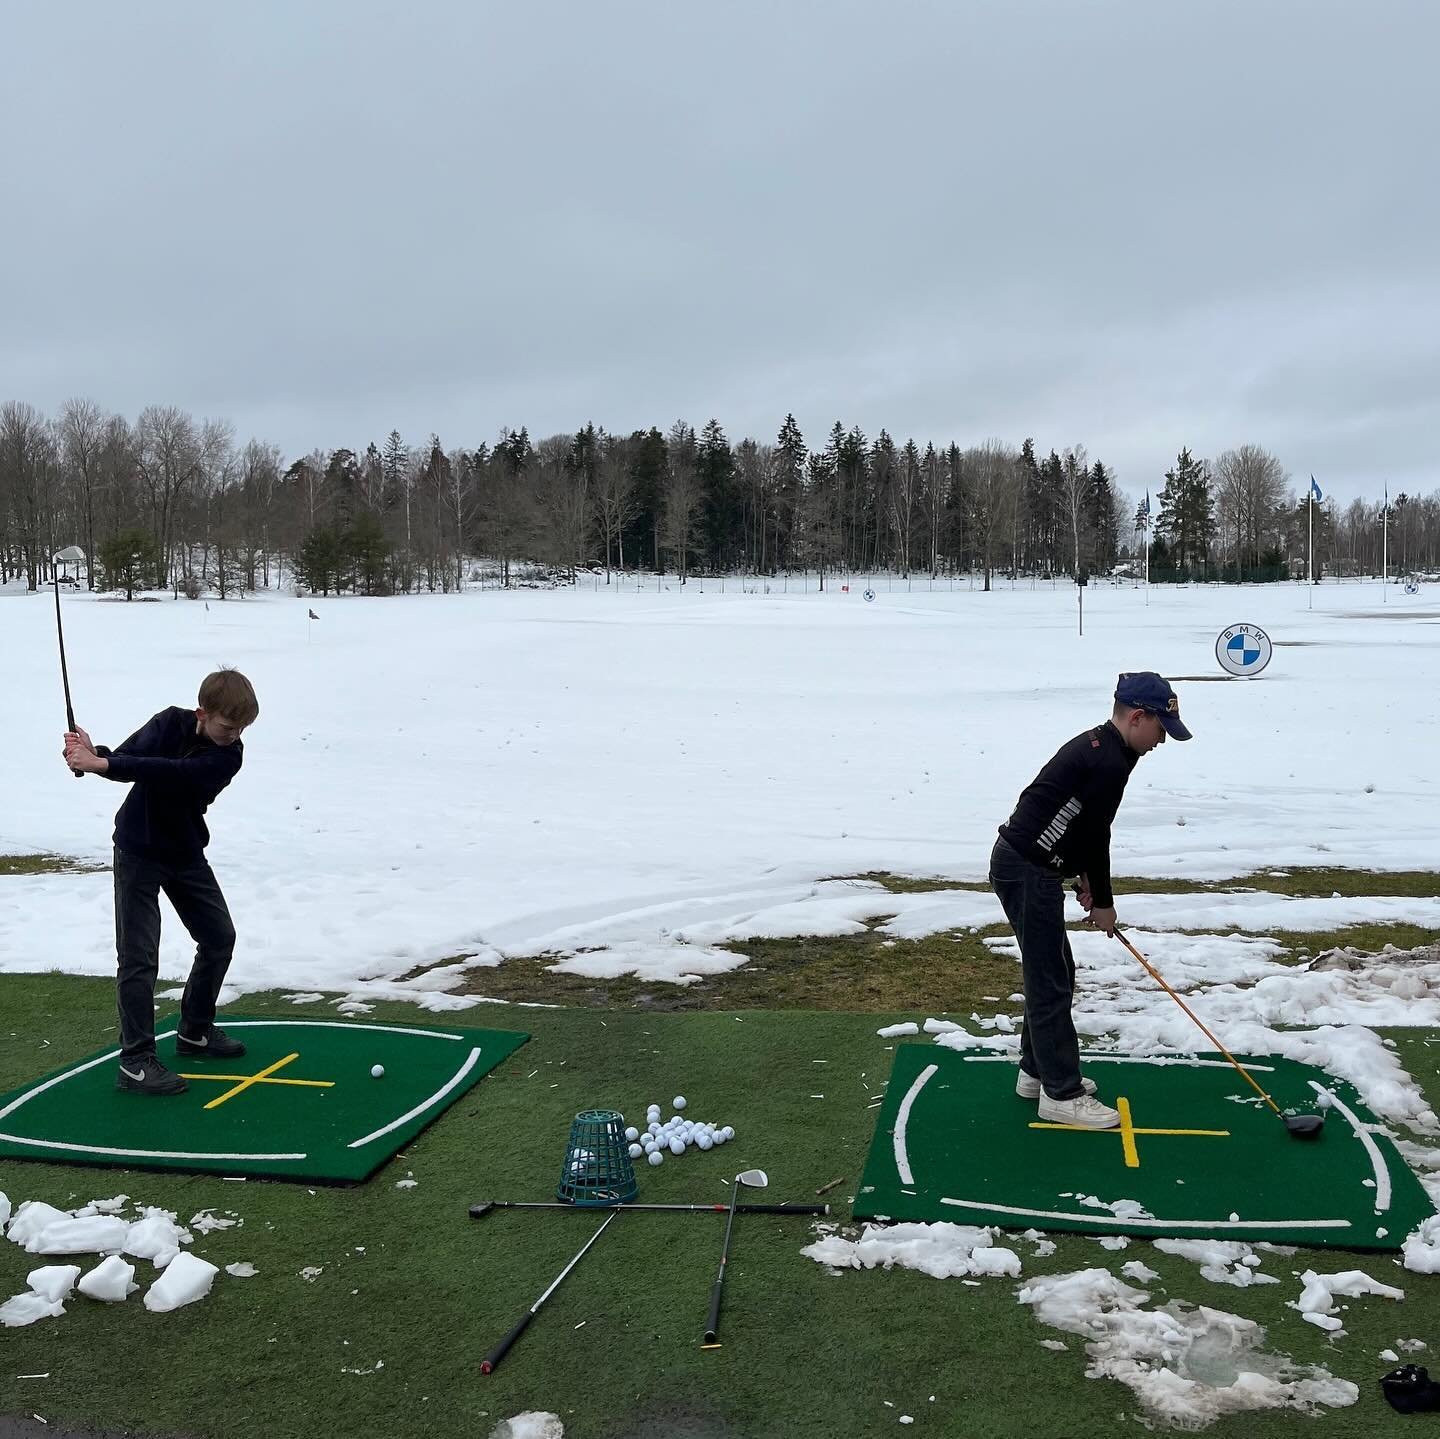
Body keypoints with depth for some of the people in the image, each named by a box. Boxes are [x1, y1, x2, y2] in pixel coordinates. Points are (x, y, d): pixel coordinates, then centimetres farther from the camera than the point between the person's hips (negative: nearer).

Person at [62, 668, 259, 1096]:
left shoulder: (228, 755, -17)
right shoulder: (171, 722, -13)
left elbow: (174, 772, -33)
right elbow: (126, 759, -22)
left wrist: (102, 763, -41)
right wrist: (93, 756, -44)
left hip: (186, 852, 3)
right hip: (139, 851, -3)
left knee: (219, 938, 9)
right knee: (139, 956, -8)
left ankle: (195, 1031, 27)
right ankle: (135, 1060, -3)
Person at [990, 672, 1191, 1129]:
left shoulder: (1096, 745, 14)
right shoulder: (1110, 762, -18)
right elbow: (1096, 834, -13)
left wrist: (1084, 878, 15)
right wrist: (1103, 901, -1)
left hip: (1023, 863, 11)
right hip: (1028, 872, -11)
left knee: (1053, 972, 18)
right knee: (1050, 980, -3)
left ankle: (1038, 1071, 29)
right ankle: (1061, 1094, 5)